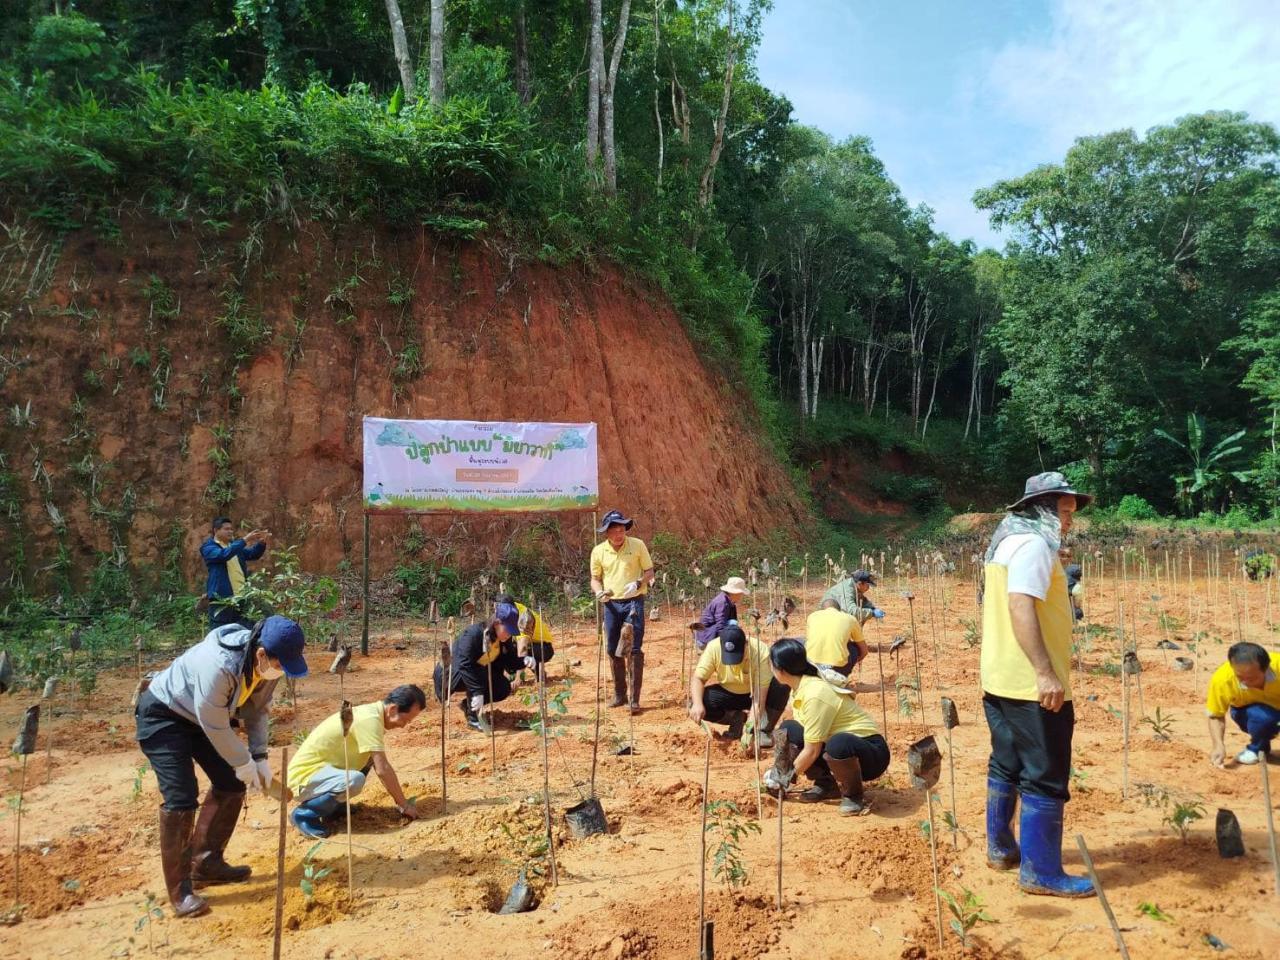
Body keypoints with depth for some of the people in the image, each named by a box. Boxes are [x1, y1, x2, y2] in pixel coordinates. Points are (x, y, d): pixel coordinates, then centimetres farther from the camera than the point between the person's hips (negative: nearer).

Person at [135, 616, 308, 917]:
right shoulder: (217, 666, -41)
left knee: (232, 785, 8)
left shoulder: (267, 663, -17)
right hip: (162, 714, -8)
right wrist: (244, 763, -17)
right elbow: (215, 726, -30)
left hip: (200, 716, 8)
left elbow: (256, 710, -2)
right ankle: (180, 890, -3)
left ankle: (206, 862, 23)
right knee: (181, 798, -16)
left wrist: (259, 757, -9)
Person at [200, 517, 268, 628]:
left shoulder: (235, 545, 18)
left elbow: (253, 554, 9)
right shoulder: (208, 547, -2)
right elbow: (223, 554, -22)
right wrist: (244, 540, -26)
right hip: (221, 600, -6)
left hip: (242, 599, 6)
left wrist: (261, 543, -11)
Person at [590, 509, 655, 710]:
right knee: (613, 650, 10)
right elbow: (595, 578, 10)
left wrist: (638, 583, -18)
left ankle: (635, 698, 0)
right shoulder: (598, 551, 1)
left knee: (635, 650, -5)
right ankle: (619, 694, 24)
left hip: (634, 602, -3)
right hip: (611, 604, 3)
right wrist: (599, 592, -11)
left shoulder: (637, 545, -5)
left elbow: (649, 571, 1)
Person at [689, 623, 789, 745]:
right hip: (729, 693, 2)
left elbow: (759, 696, -34)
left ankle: (765, 730, -9)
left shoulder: (760, 652, -34)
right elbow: (698, 678, -22)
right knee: (702, 701, -26)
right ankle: (736, 718, 2)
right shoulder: (713, 648, -27)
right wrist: (697, 703, -41)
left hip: (754, 692, -2)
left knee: (781, 687, -33)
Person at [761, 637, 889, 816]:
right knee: (788, 731, -5)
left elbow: (812, 751, -22)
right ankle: (826, 784, 5)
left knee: (837, 744, -41)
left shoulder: (815, 694, -27)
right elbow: (800, 732, 6)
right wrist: (779, 771, 1)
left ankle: (854, 797, -13)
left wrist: (786, 778, -9)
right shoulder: (799, 689, 0)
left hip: (870, 754, -8)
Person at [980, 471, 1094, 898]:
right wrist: (1045, 672, -28)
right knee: (1045, 778, -2)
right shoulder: (1033, 544, -15)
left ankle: (1001, 848, 30)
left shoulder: (1009, 541, 16)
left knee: (1007, 768, 18)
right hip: (1031, 685, -10)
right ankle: (1041, 873, 7)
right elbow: (1021, 607, -26)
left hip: (1002, 679, 10)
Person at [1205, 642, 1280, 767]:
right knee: (1260, 715, -32)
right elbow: (1215, 716, -17)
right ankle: (1257, 749, -2)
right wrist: (1219, 746, -30)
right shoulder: (1222, 679, -30)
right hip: (1247, 711, -1)